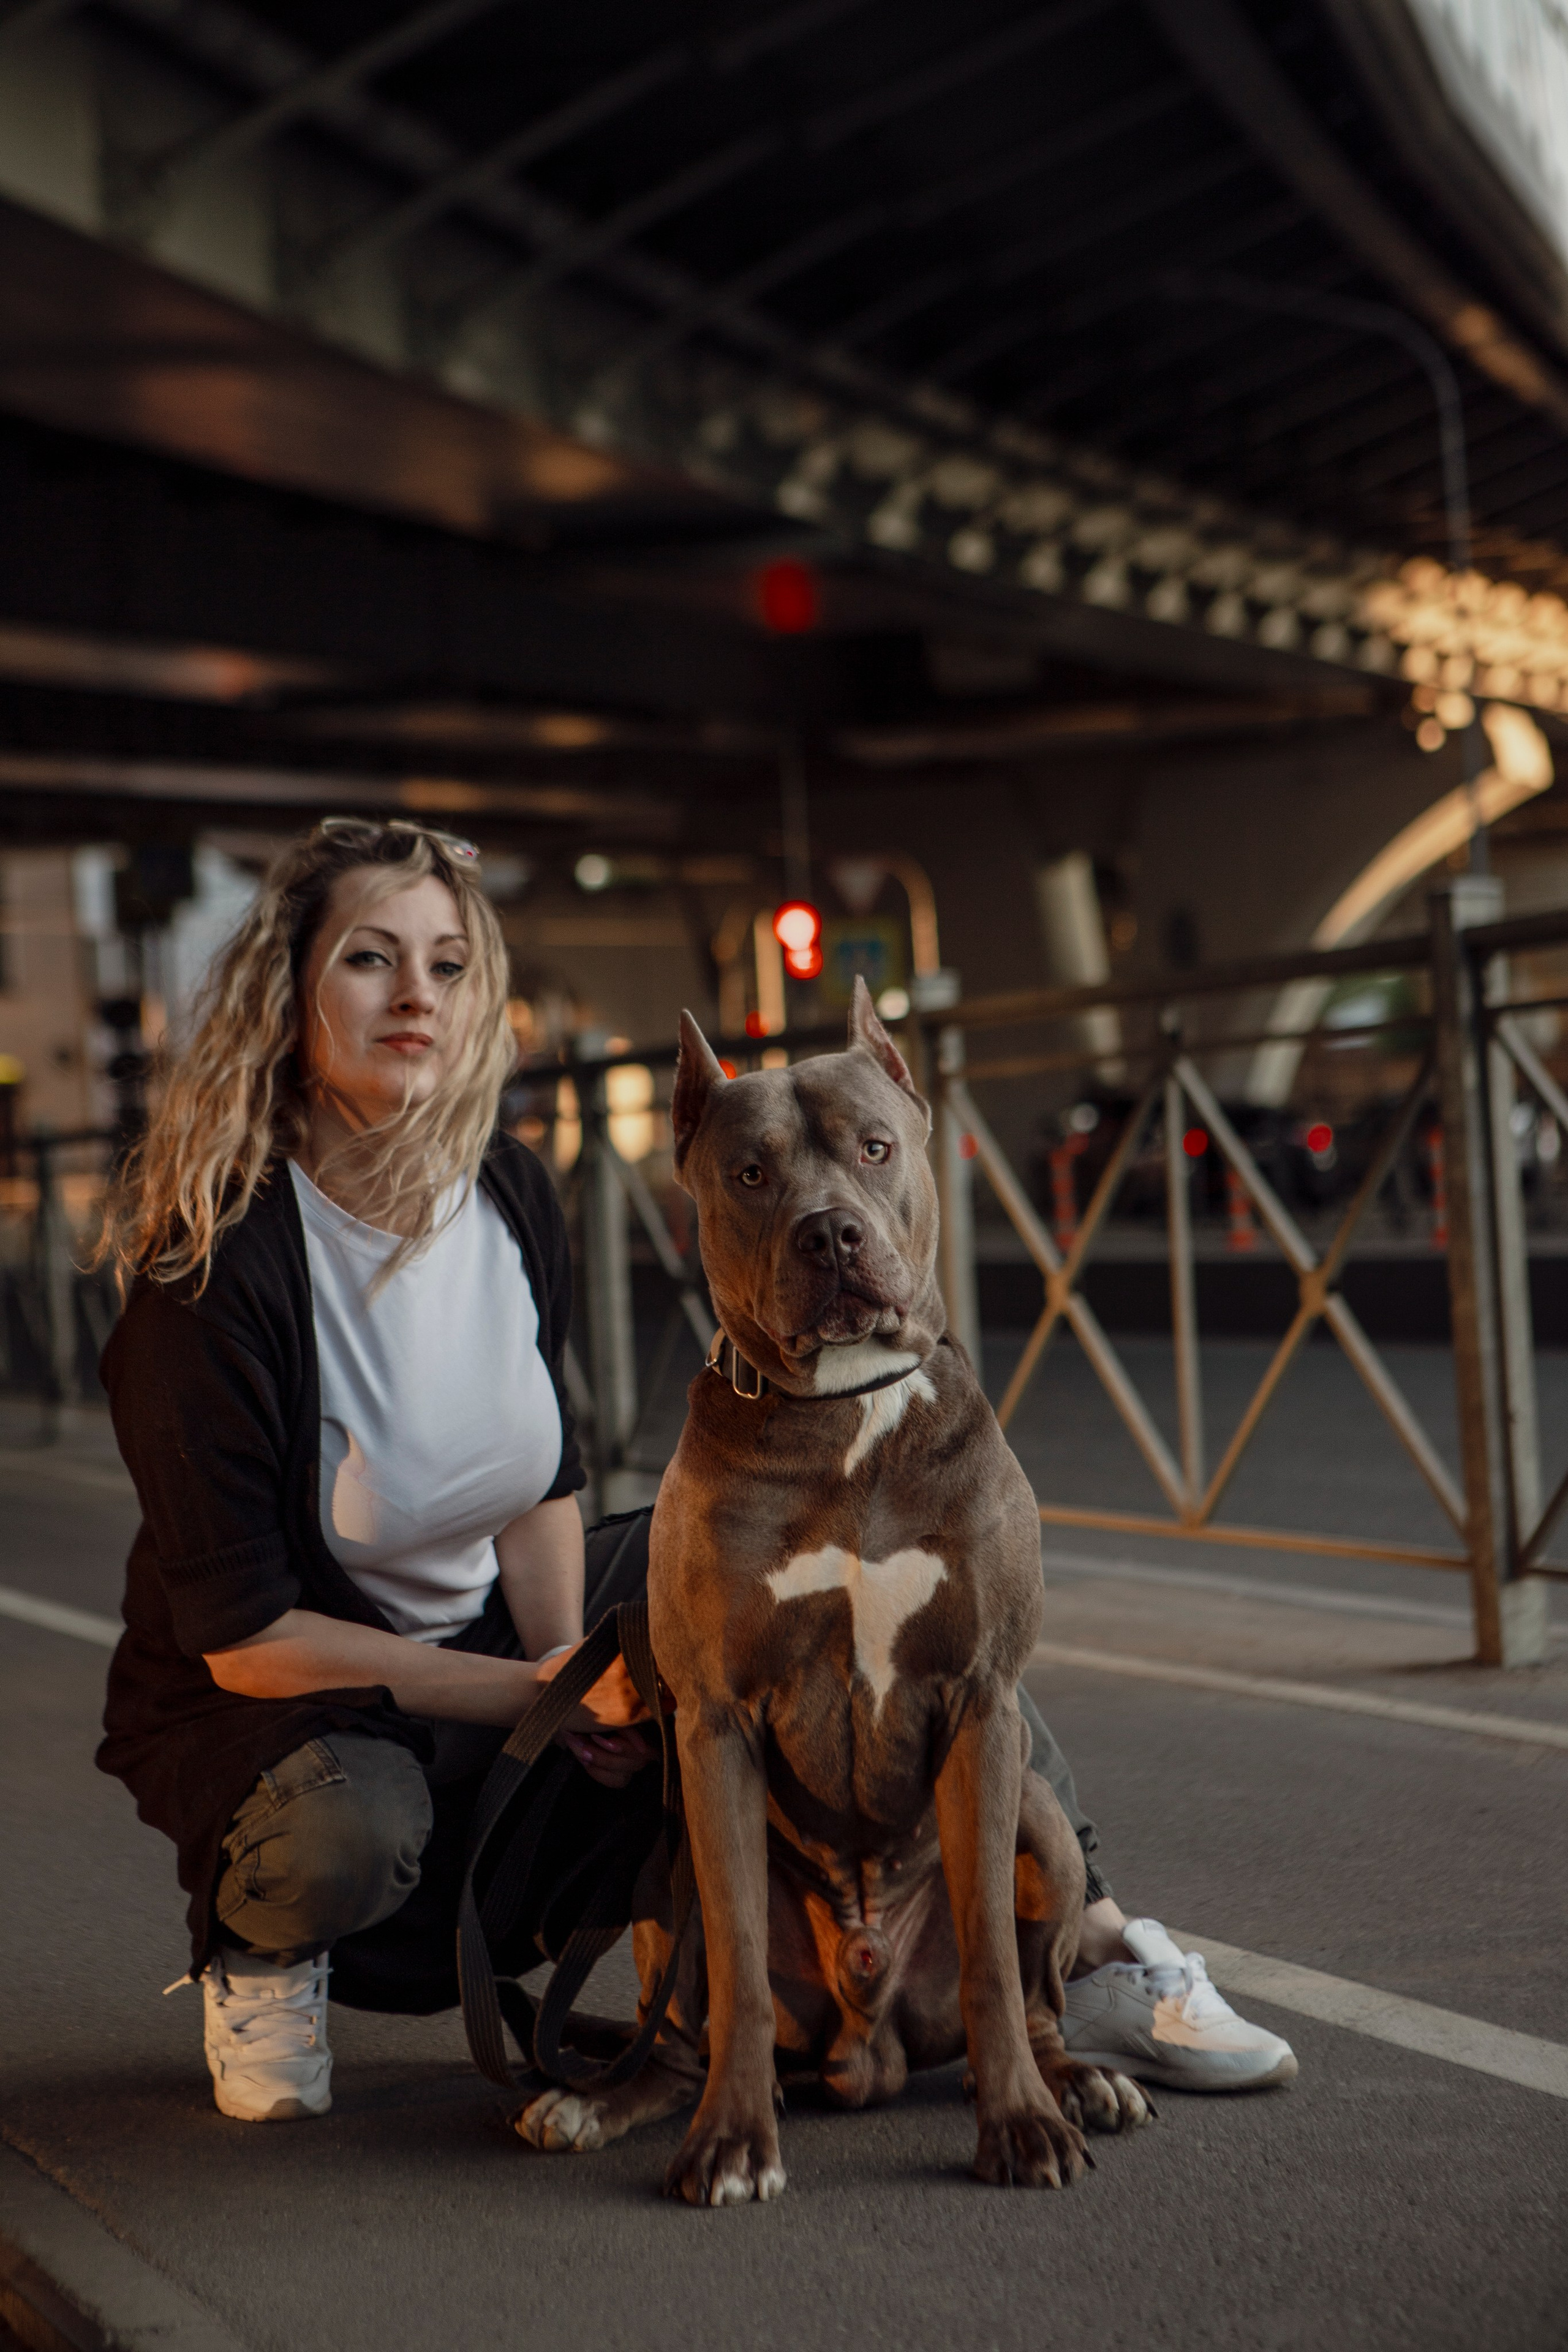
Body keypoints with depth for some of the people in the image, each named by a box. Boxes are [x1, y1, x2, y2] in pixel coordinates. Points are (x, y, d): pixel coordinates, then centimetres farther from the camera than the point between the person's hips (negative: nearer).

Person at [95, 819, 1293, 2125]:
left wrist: (571, 1660, -13)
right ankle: (258, 1937, -1)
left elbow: (542, 1479, 5)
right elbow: (241, 1632, -22)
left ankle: (1090, 1947, -6)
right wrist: (541, 1693, -23)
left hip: (497, 1634, 6)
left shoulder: (512, 1198, -7)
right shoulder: (218, 1263, -25)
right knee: (353, 1832, -41)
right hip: (275, 1707, -5)